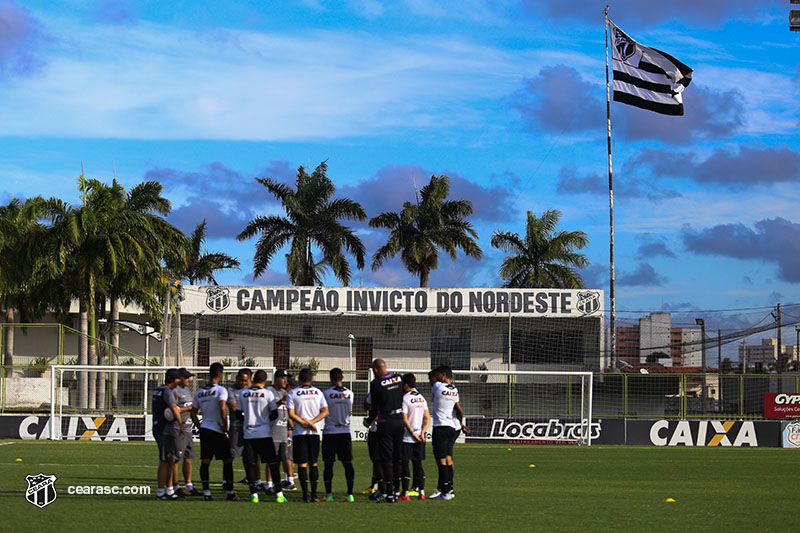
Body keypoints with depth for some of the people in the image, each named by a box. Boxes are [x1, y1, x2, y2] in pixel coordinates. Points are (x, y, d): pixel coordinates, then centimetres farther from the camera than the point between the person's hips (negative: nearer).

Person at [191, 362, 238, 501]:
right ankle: (230, 492, 6)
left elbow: (193, 414, 12)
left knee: (205, 461, 4)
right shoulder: (221, 390, -9)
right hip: (217, 430, -5)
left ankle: (206, 492, 0)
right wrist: (225, 426, -13)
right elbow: (222, 408, -23)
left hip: (204, 429, 5)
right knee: (227, 461, 4)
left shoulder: (199, 393, 10)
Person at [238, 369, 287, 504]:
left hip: (248, 433, 2)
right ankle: (278, 493, 3)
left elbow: (239, 413, 9)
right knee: (273, 463, 4)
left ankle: (254, 494, 4)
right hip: (264, 433, -2)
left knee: (251, 464, 6)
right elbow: (275, 414, -2)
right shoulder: (267, 394, -5)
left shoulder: (243, 394, 2)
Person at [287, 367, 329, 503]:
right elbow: (325, 411, -1)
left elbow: (291, 414, -10)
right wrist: (311, 422, -8)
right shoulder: (318, 392, 5)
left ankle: (305, 494, -8)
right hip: (314, 432, 2)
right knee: (313, 463, 10)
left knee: (302, 464, -1)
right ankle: (313, 494, 10)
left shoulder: (293, 393, -2)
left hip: (299, 432, -2)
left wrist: (304, 423, -8)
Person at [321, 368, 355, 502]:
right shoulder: (349, 394, 0)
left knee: (328, 465, 4)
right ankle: (350, 494, 3)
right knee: (348, 463, 6)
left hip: (330, 432, -2)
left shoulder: (326, 394, -10)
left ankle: (328, 494, 4)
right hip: (345, 432, 3)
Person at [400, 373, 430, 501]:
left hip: (407, 437, -6)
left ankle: (405, 493, -3)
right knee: (418, 463, 11)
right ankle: (421, 492, 10)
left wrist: (413, 433, -11)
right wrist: (422, 433, -1)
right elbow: (427, 419, 6)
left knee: (404, 464, -1)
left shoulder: (405, 398, -12)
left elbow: (404, 419, -17)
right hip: (419, 438, 6)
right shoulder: (422, 398, 8)